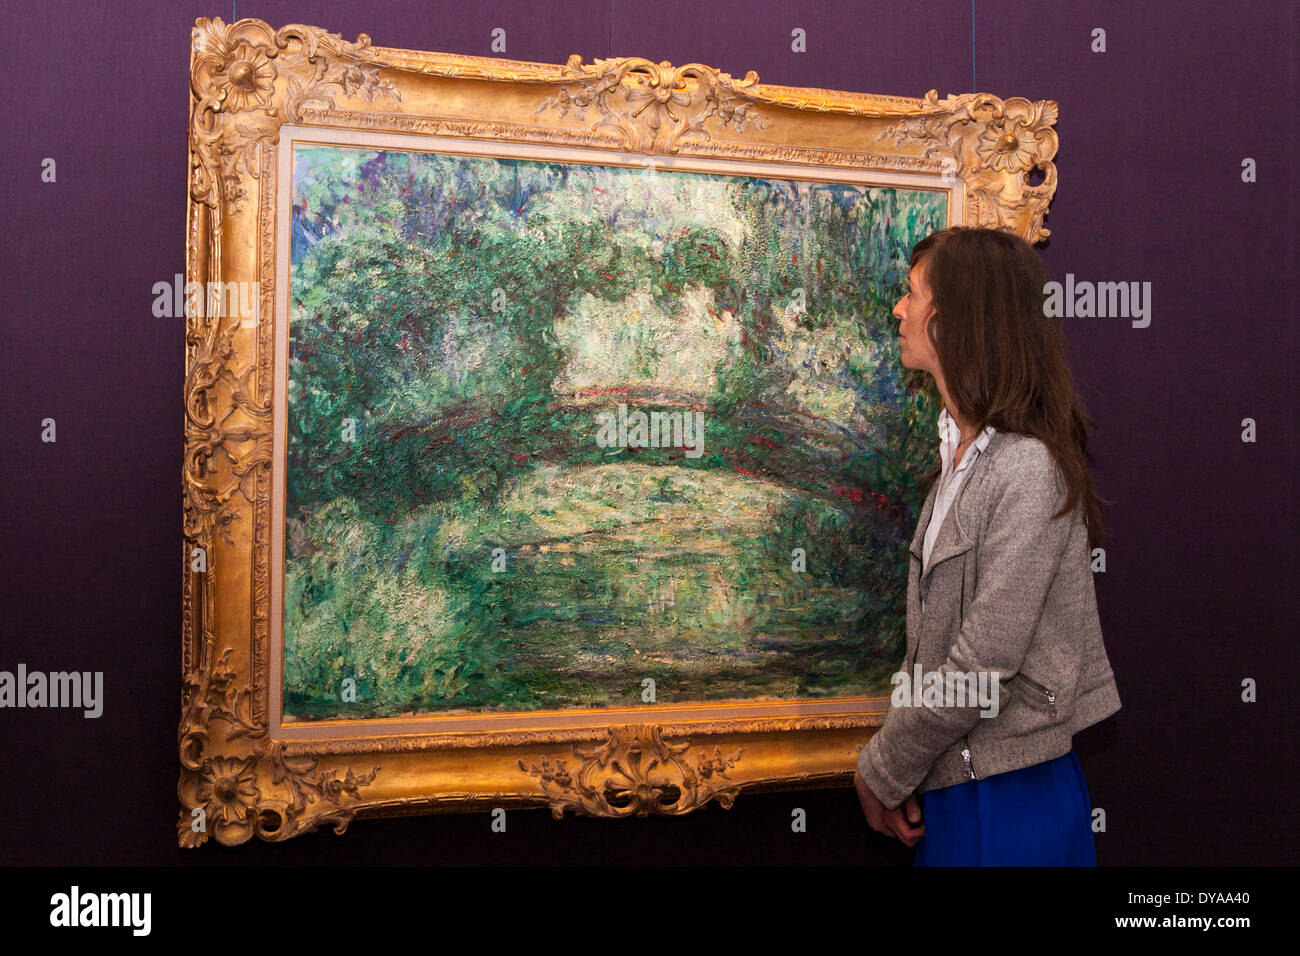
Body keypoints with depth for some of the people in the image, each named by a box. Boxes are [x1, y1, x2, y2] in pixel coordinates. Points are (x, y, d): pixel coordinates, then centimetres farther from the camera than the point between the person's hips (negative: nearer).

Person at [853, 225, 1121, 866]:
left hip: (1011, 791, -8)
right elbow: (930, 635, 7)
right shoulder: (960, 453, 8)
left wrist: (882, 772, -10)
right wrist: (900, 764, -2)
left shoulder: (1028, 470, -21)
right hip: (948, 779, 8)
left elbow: (985, 666, -22)